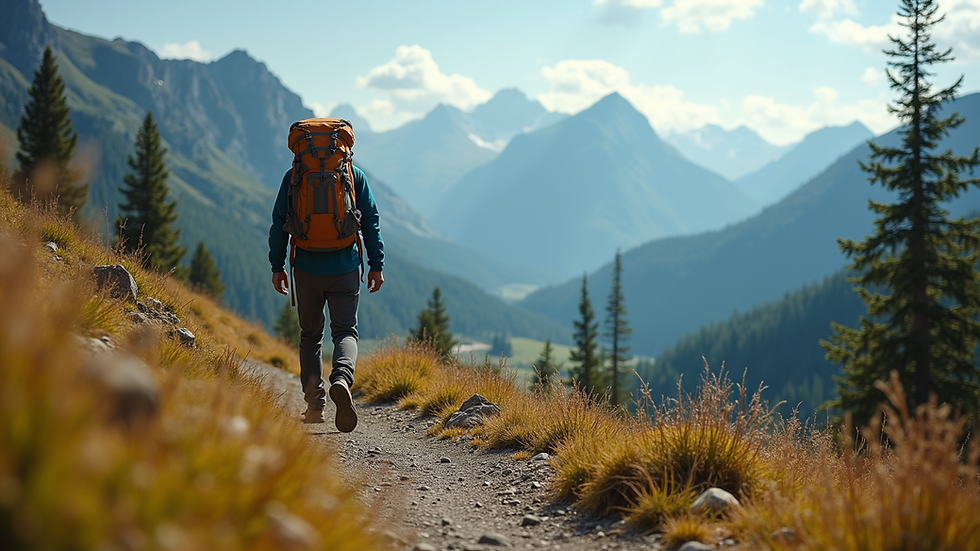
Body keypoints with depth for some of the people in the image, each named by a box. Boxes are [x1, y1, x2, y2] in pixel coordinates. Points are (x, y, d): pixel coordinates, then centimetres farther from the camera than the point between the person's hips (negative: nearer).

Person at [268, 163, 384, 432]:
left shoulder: (293, 176, 1)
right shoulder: (355, 175, 1)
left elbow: (279, 223, 2)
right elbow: (371, 221, 1)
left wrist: (277, 266, 10)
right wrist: (376, 265, 7)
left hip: (307, 268, 1)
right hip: (345, 267, -1)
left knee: (310, 335, 13)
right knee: (345, 331, 6)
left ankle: (315, 406, 11)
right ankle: (341, 378, -26)